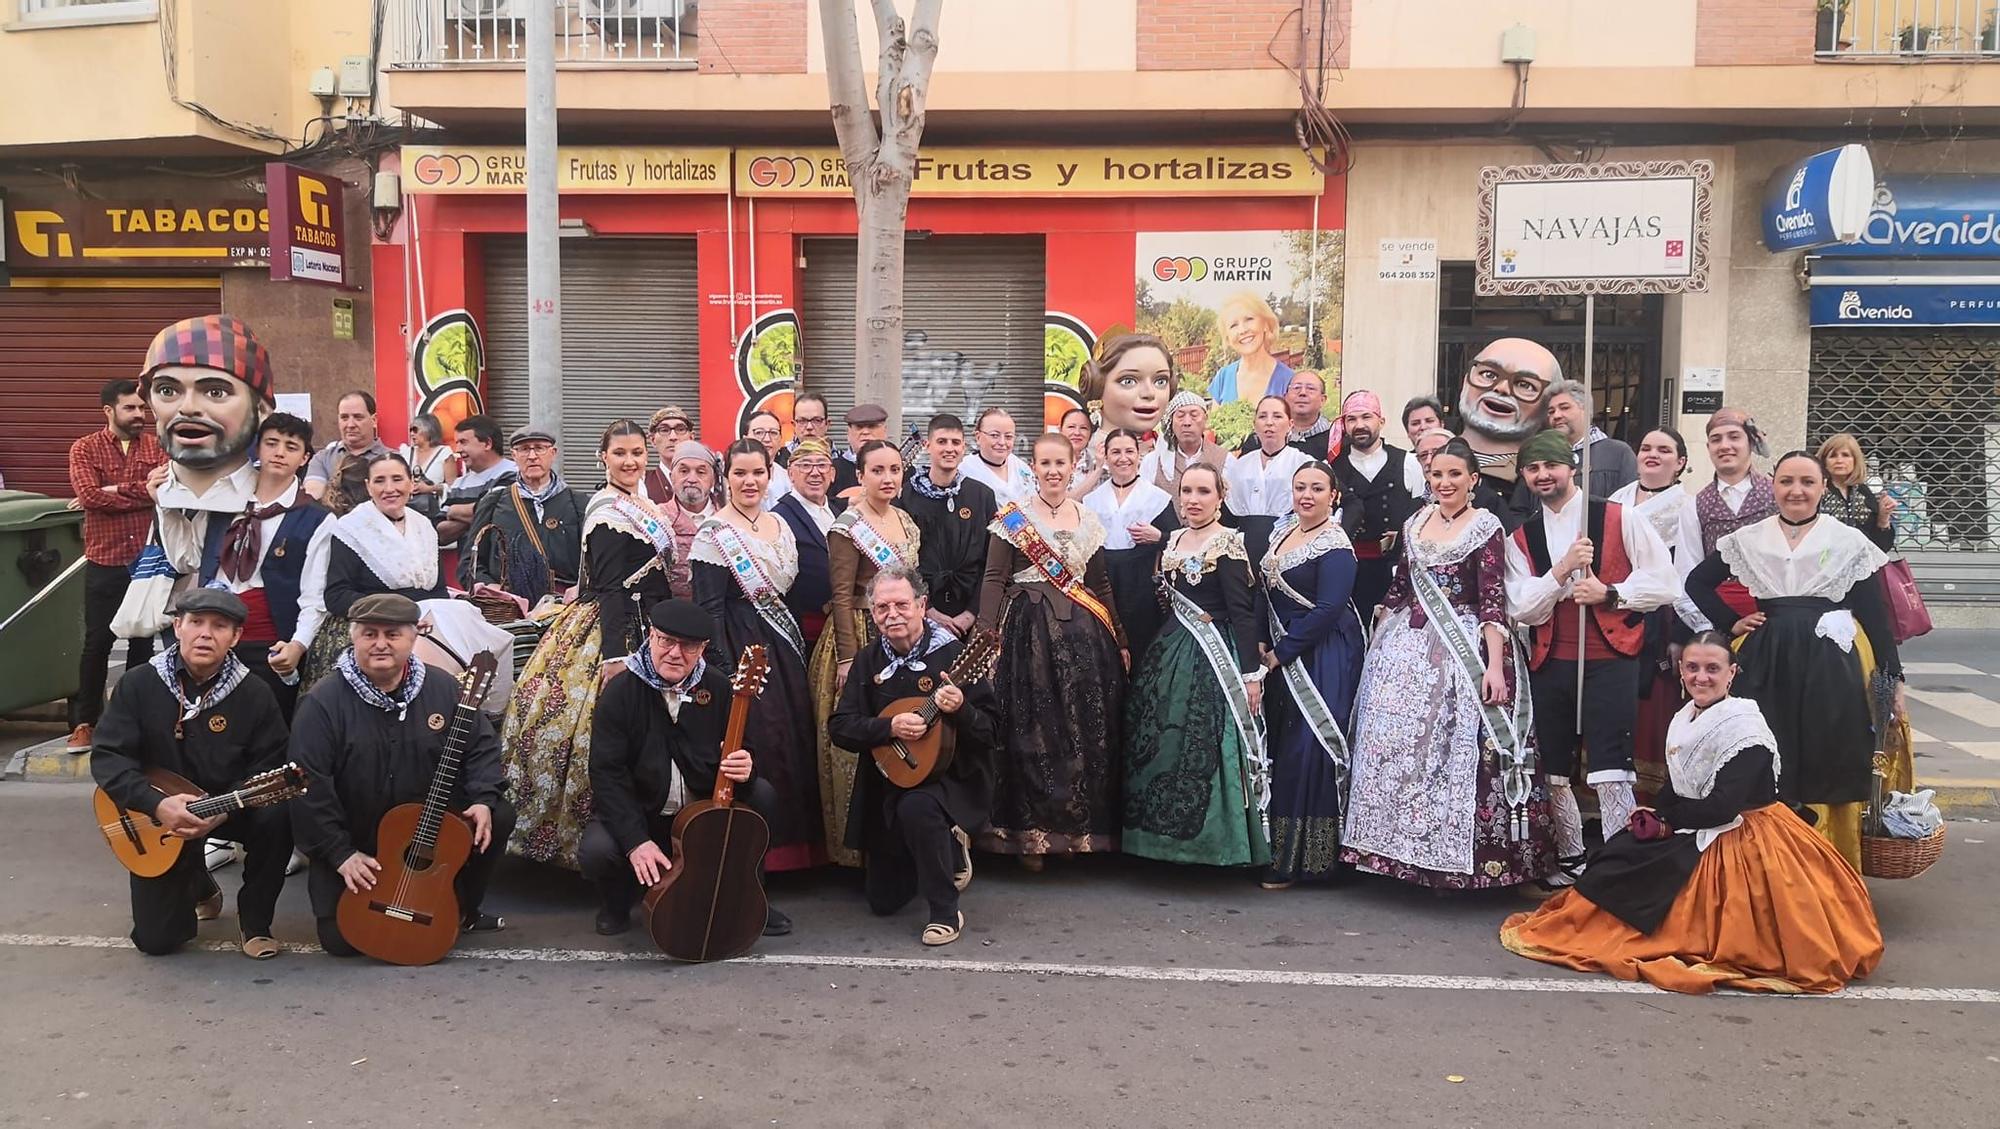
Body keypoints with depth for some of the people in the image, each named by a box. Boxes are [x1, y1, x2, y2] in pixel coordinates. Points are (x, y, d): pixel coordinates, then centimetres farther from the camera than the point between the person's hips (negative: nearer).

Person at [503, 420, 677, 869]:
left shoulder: (639, 504, 14)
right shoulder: (608, 510, -14)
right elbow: (611, 587, -21)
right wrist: (616, 655, -26)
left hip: (640, 628, 9)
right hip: (616, 631, -9)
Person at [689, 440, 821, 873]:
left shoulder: (780, 525, 12)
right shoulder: (714, 533, -10)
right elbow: (709, 609, -13)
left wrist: (798, 653, 13)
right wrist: (723, 671, -19)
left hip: (783, 647, 7)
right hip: (740, 650, -7)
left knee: (795, 742, 9)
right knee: (753, 745, -7)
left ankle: (793, 844, 21)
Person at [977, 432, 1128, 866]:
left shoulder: (1087, 520, 13)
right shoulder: (1012, 517, 0)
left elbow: (1101, 583, 17)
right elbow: (995, 580, -6)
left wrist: (1120, 640, 15)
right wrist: (988, 635, -17)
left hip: (1084, 635, 4)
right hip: (1030, 631, -4)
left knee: (1088, 731, 5)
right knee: (1033, 732, -3)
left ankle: (1083, 829, 16)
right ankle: (1031, 833, 5)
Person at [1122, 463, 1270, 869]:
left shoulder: (1228, 544, -10)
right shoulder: (1173, 539, 12)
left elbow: (1243, 612, -14)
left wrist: (1251, 673, -18)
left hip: (1213, 659, -8)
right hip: (1170, 654, 8)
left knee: (1207, 748, -7)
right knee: (1162, 745, 9)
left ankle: (1215, 840, 5)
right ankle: (1169, 833, 19)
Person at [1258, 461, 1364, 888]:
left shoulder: (1334, 545, -14)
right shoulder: (1283, 530, 11)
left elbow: (1327, 610, -20)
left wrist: (1281, 653, -16)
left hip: (1322, 657, -8)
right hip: (1282, 654, 8)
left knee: (1307, 750, -6)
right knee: (1280, 748, 11)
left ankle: (1300, 860, 3)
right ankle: (1276, 849, 20)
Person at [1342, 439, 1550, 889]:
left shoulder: (1486, 527, -4)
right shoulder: (1415, 524, 12)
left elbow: (1494, 600, -11)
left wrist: (1495, 665, -18)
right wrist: (1378, 640, 13)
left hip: (1462, 650, -5)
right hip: (1406, 649, 5)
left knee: (1455, 748, -5)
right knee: (1392, 745, 4)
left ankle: (1455, 854, 7)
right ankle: (1402, 847, 17)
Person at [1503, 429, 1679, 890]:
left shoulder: (1619, 520, -2)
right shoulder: (1521, 537, 9)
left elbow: (1665, 584, -3)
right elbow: (1522, 610, -2)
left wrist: (1610, 594, -16)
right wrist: (1562, 569, -15)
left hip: (1609, 660, -5)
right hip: (1549, 665, 5)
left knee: (1610, 774, -11)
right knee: (1555, 771, 13)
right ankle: (1571, 861, 30)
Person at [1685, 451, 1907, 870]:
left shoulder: (1850, 543, 3)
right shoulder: (1747, 540, 8)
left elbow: (1876, 616, 1)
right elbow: (1697, 584, 14)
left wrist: (1893, 679, -3)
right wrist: (1731, 623, 3)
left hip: (1832, 670, -1)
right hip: (1766, 668, 1)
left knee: (1828, 773, 1)